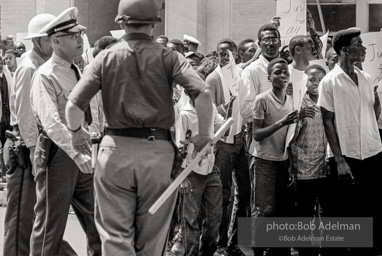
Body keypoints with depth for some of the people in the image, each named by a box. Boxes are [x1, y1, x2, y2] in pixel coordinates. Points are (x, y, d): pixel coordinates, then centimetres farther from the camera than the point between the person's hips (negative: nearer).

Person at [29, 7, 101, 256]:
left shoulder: (76, 72, 13)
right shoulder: (45, 76, -13)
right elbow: (51, 123, -25)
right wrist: (77, 154, -33)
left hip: (79, 151, 8)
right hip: (57, 152, -8)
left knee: (96, 217, 12)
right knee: (51, 223, 0)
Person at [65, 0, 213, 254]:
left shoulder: (106, 57, 2)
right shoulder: (167, 57, 1)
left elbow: (74, 104, -4)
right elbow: (203, 92, -12)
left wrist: (76, 132, 15)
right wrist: (204, 134, 2)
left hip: (116, 147, 0)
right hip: (158, 149, 0)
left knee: (115, 233, 4)